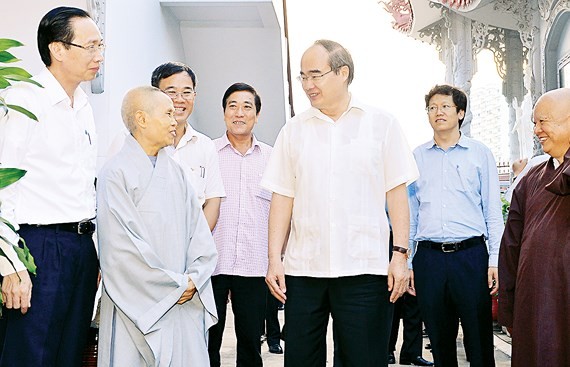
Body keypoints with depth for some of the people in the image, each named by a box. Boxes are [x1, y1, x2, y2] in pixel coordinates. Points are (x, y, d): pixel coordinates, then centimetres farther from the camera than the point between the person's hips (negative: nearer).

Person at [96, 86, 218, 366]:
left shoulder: (175, 172, 11)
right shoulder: (116, 173, -8)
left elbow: (200, 232, 9)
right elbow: (122, 248, -14)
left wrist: (194, 278, -6)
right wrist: (177, 285, -11)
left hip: (186, 305, 5)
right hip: (138, 308, -5)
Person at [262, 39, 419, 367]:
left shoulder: (382, 124, 5)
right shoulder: (293, 130, 10)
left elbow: (396, 192, 3)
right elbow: (282, 199, 8)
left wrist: (401, 254, -5)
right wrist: (274, 259, 2)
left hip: (365, 267, -2)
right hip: (303, 268, 2)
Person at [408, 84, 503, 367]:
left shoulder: (480, 153, 7)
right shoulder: (417, 157, 11)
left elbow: (493, 211, 5)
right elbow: (409, 211, 12)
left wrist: (495, 259, -3)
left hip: (471, 255, -2)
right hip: (428, 257, 2)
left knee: (479, 338, 2)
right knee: (439, 340, 10)